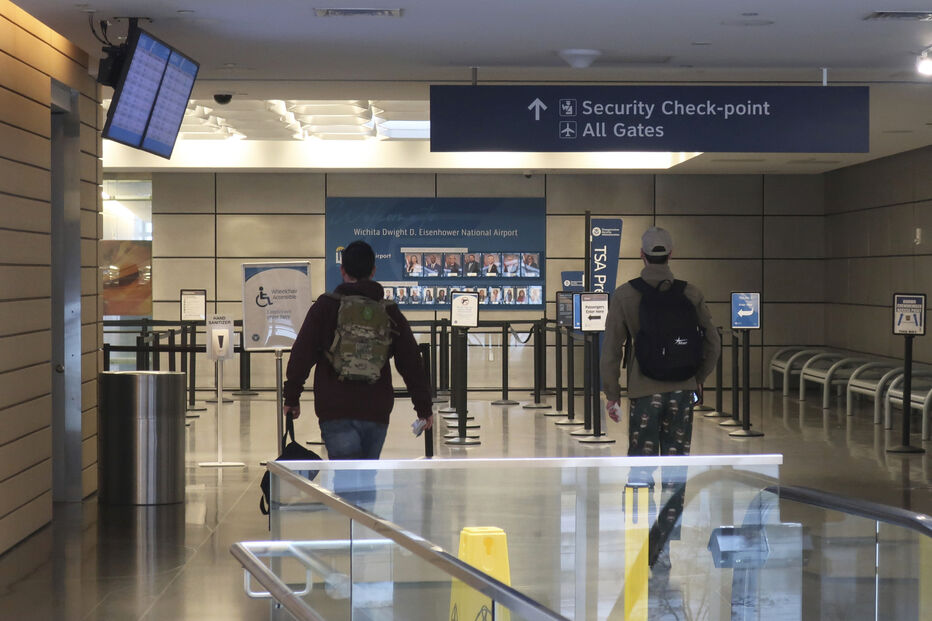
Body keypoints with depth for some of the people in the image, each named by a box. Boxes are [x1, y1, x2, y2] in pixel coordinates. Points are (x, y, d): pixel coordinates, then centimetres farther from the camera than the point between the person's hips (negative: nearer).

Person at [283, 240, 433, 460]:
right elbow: (412, 364, 10)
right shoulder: (390, 312, 9)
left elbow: (301, 356, -1)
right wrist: (424, 407, 17)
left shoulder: (324, 306, 1)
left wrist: (292, 398, 8)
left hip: (335, 410, -3)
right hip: (376, 411, 3)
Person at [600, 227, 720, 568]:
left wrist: (611, 393, 2)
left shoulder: (624, 295, -7)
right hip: (683, 392, 2)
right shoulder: (691, 294, -1)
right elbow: (712, 344, 4)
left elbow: (611, 349, -7)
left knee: (641, 469, 5)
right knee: (675, 473, 8)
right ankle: (661, 546, 8)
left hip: (644, 393, -2)